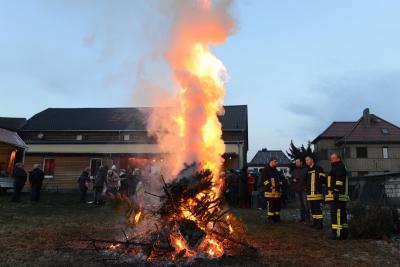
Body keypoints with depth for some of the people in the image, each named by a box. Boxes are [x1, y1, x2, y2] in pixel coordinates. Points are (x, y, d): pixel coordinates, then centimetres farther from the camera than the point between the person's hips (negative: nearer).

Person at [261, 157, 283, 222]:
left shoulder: (276, 171, 21)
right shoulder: (265, 170, -5)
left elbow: (280, 179, 28)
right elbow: (264, 179, -13)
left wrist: (280, 185, 12)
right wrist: (269, 186, -17)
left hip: (277, 190, 8)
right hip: (270, 190, -8)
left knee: (278, 204, 10)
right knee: (270, 204, -6)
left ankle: (277, 217, 18)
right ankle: (270, 217, 2)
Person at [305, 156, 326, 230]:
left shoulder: (318, 168, -8)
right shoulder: (308, 170, 18)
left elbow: (323, 178, -14)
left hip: (317, 193, -9)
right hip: (310, 193, 9)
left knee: (318, 208, -8)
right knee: (313, 208, 13)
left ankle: (320, 223, -2)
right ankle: (315, 222, 22)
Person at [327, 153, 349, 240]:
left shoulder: (339, 167, -8)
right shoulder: (339, 168, 25)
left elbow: (339, 181, -21)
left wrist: (336, 192, -25)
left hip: (337, 197, -11)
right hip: (340, 197, 11)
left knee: (336, 215, -11)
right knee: (342, 215, 14)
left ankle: (337, 233, -10)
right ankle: (344, 233, 20)